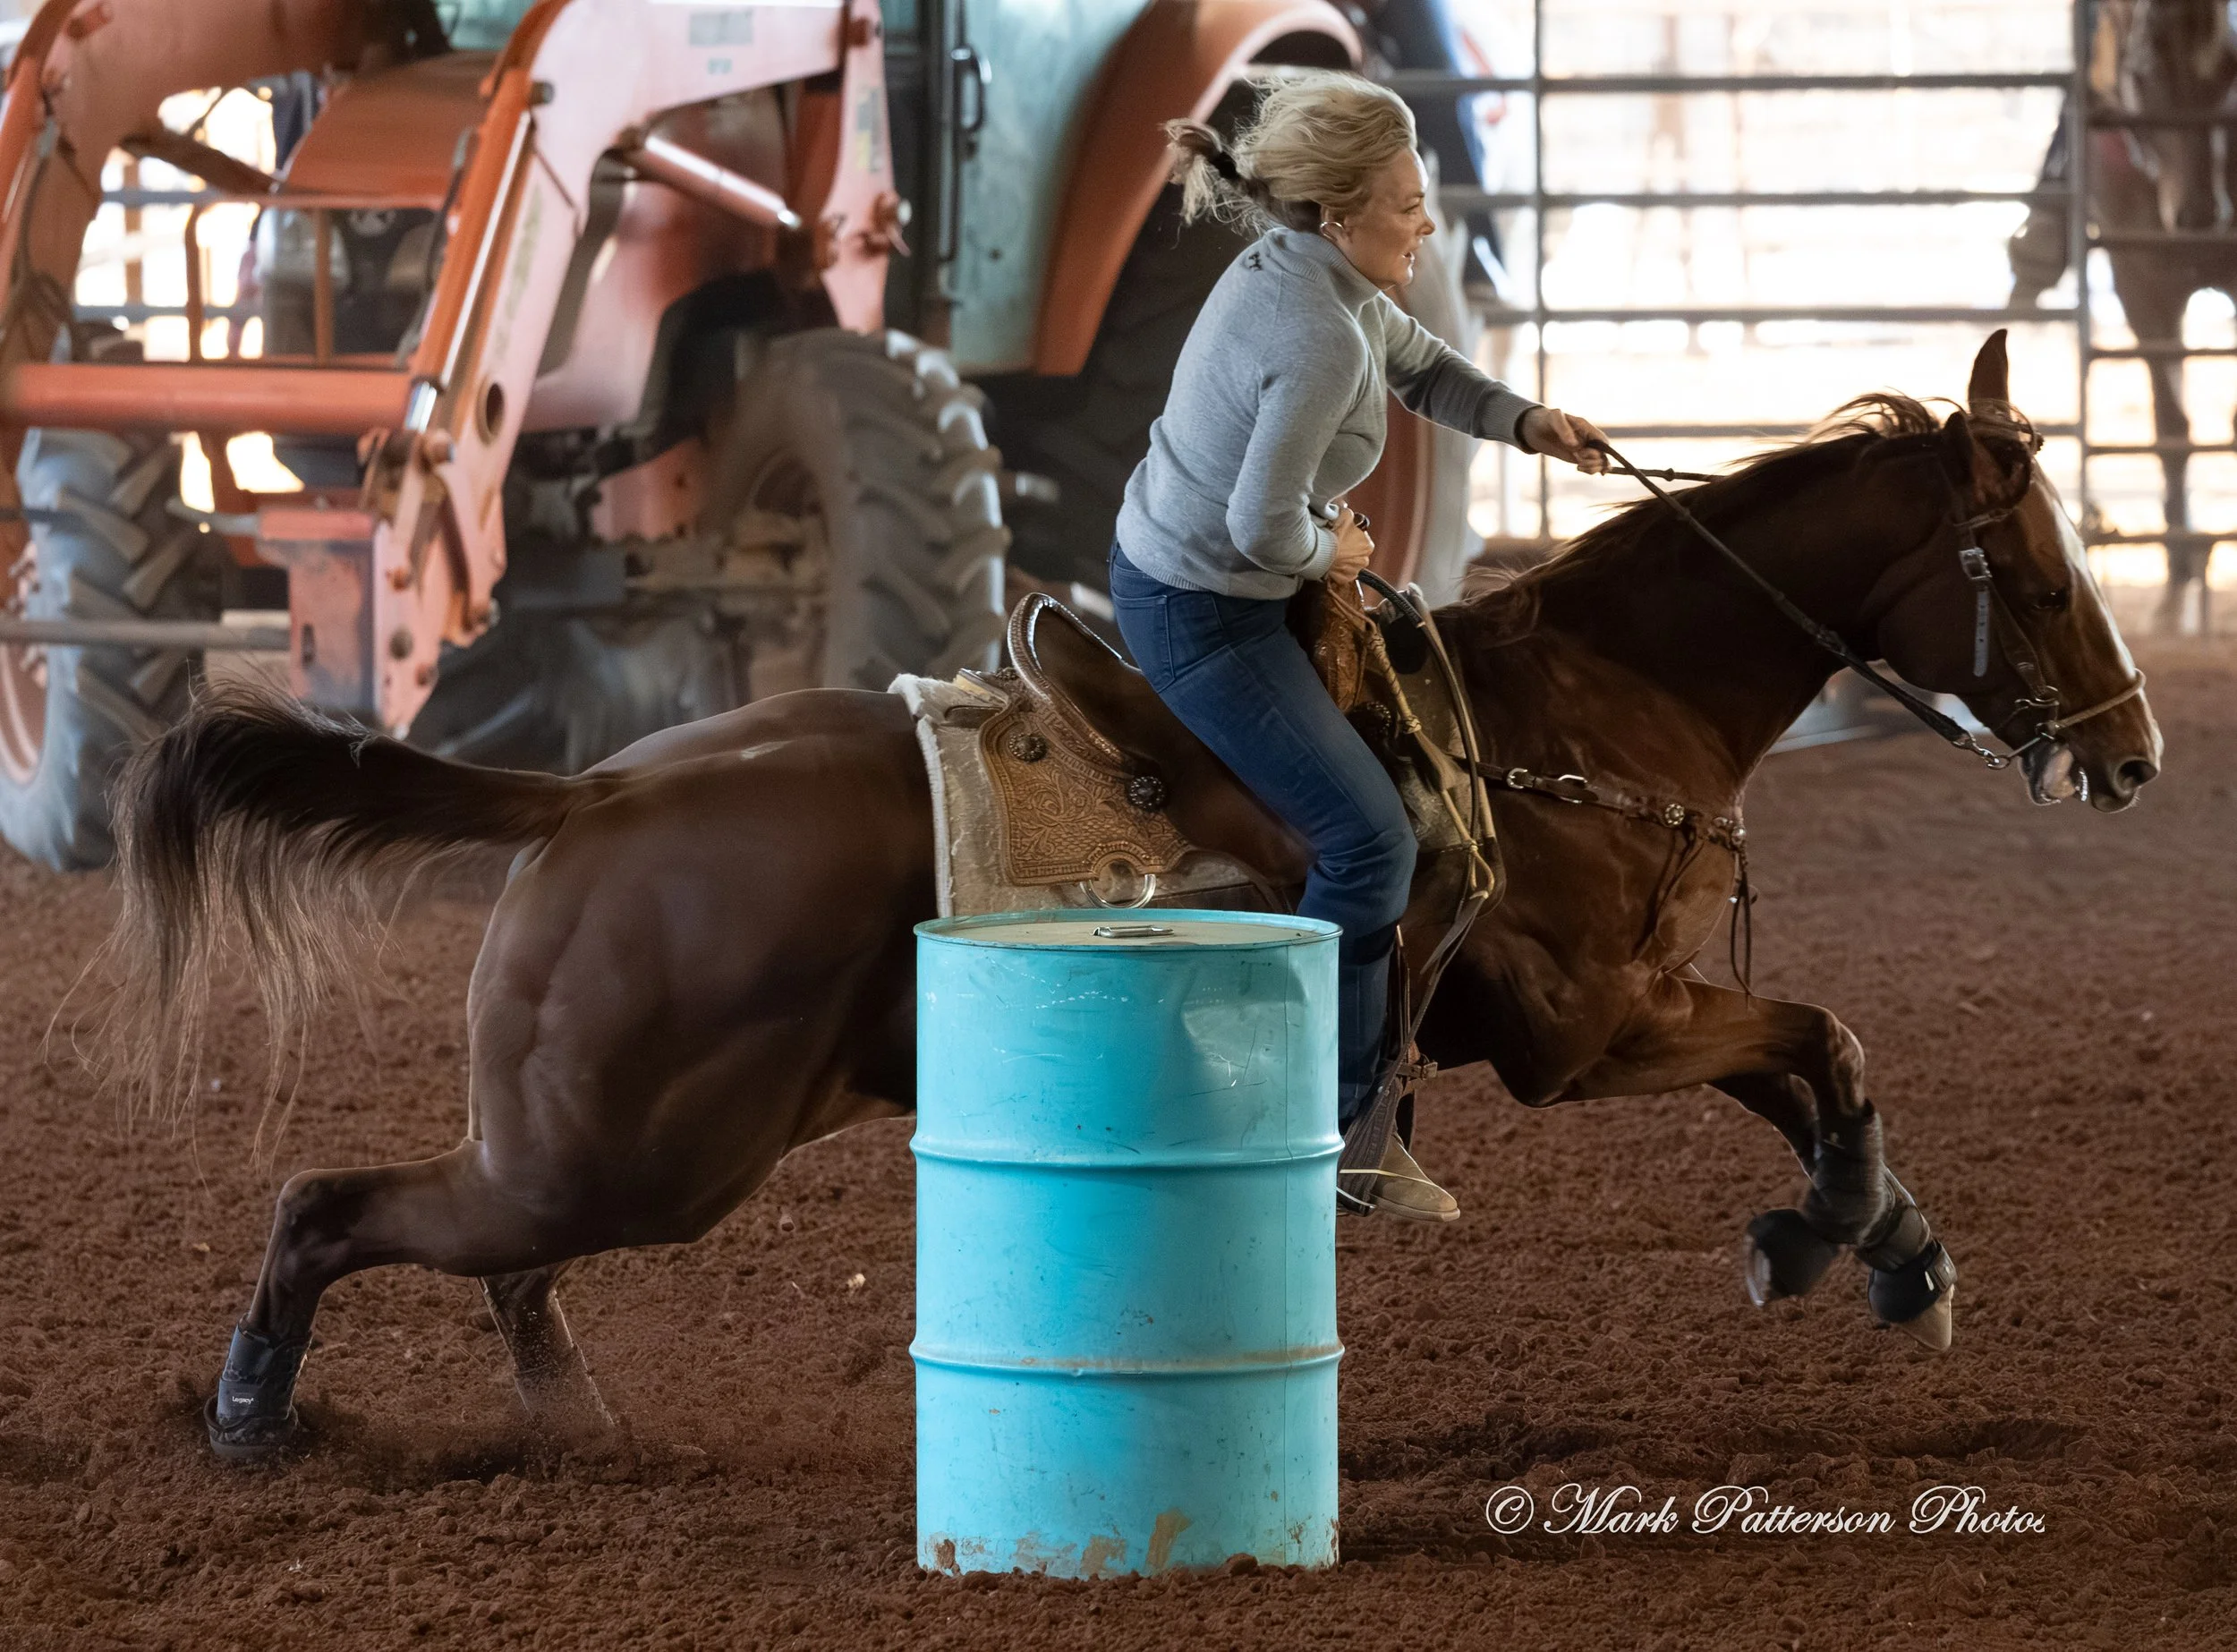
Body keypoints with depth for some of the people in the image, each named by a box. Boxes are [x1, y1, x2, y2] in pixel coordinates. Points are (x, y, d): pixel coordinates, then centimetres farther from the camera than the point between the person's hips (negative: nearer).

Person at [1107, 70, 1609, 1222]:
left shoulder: (1312, 269, 0)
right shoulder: (1320, 338, -30)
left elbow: (1420, 366, 17)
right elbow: (1263, 523, -30)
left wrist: (1525, 423, 3)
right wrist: (1327, 549, -10)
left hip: (1160, 557, 11)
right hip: (1205, 620, -11)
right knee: (1370, 840, -9)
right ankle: (1331, 1126, -1)